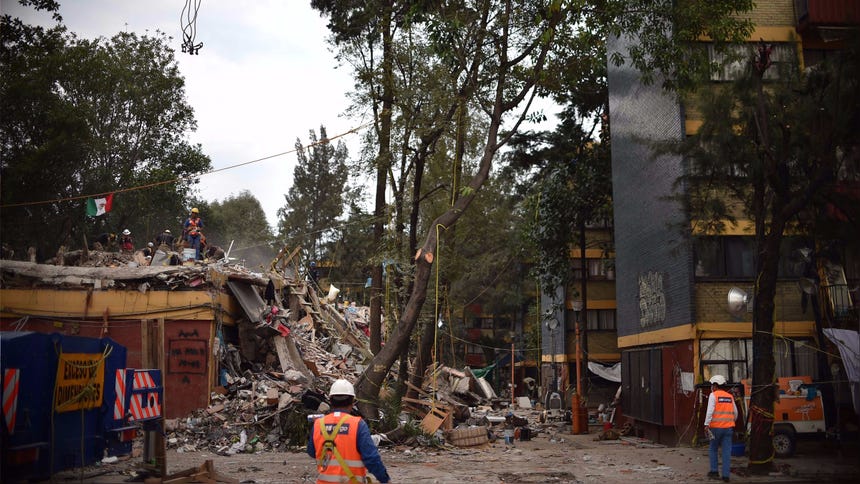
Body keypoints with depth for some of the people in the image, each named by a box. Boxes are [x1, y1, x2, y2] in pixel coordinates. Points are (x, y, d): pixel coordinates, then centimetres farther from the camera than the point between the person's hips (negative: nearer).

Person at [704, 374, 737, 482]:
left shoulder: (713, 395, -4)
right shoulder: (730, 396, 12)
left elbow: (710, 411, -13)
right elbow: (735, 412, 18)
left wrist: (706, 425, -14)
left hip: (716, 426, -4)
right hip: (728, 427, 4)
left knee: (713, 449, 13)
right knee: (727, 451, 3)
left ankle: (714, 471, 13)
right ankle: (726, 475, 1)